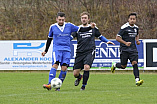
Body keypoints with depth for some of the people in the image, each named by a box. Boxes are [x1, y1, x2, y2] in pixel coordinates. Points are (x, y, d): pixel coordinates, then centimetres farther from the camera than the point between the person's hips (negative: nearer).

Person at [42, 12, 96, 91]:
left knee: (64, 68, -11)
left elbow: (81, 30, 10)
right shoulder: (53, 27, 7)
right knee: (55, 65, -22)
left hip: (66, 50, 1)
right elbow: (49, 39, 18)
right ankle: (49, 84, -28)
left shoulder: (69, 26, 7)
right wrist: (45, 51, 19)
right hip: (56, 49, -1)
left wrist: (90, 27, -5)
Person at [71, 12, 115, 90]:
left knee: (86, 67, -28)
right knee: (75, 73, -1)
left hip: (90, 52, -1)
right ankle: (79, 77, 40)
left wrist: (107, 41, 8)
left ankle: (84, 85, -7)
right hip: (80, 53, 1)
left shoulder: (93, 28, 10)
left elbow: (100, 36, 24)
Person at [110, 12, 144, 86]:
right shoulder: (124, 27, -10)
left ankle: (137, 80, -19)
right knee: (123, 66, 2)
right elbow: (117, 38, -9)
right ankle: (114, 65, 35)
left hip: (133, 49, 4)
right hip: (124, 49, -4)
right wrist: (125, 43, -21)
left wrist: (137, 40, 10)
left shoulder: (136, 28, 9)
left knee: (134, 63, -14)